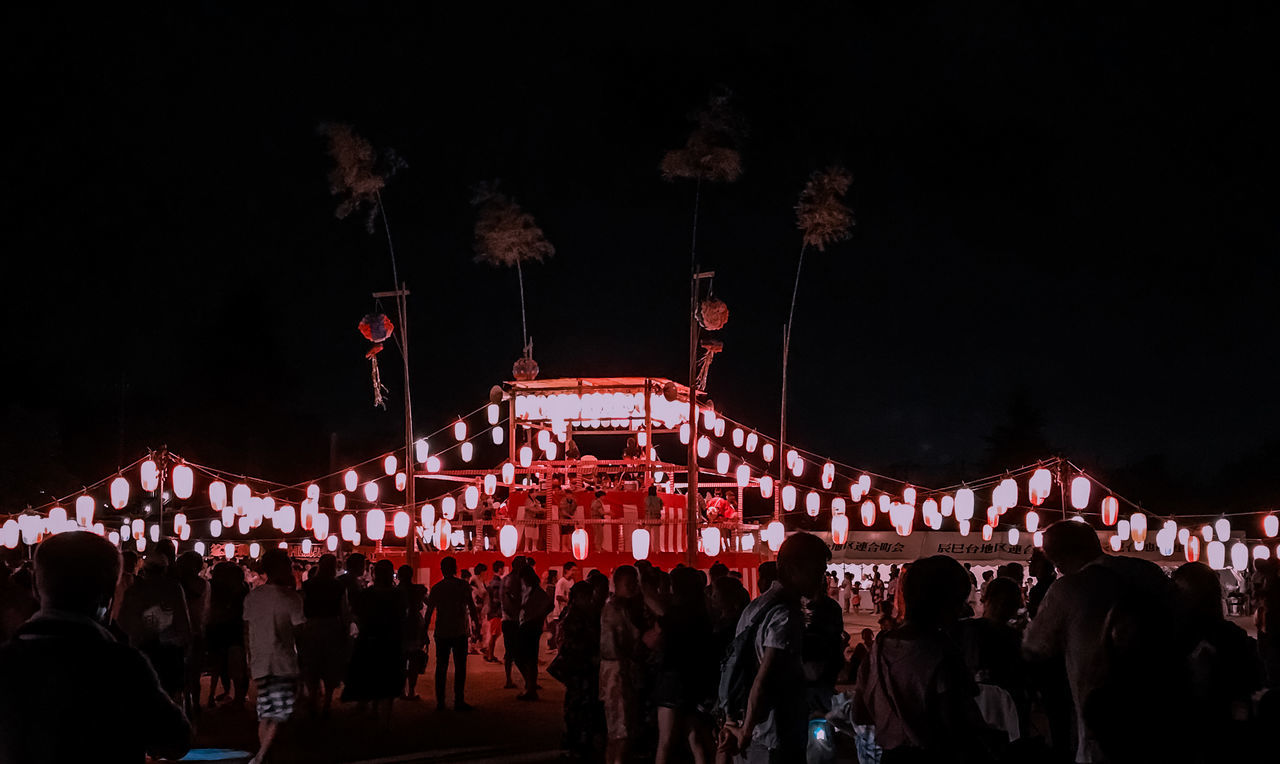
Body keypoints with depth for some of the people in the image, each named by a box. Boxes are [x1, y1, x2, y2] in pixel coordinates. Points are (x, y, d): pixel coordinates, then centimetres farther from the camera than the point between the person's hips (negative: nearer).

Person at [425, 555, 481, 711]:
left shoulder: (436, 588, 3)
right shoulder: (463, 586, -4)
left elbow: (429, 611, 5)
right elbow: (472, 607, -6)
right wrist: (477, 625, 4)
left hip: (441, 633, 2)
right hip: (459, 632, -2)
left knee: (441, 667, 8)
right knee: (460, 667, 2)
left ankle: (440, 702, 7)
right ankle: (459, 701, -2)